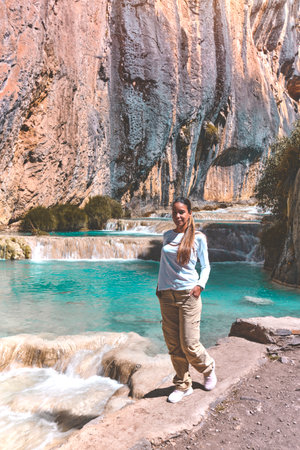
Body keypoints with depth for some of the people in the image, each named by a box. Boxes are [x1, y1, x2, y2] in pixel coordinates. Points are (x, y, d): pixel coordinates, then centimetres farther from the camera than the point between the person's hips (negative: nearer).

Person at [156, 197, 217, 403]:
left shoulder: (198, 237, -1)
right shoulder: (167, 236, 11)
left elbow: (206, 266, 4)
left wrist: (200, 285, -12)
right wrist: (159, 285, 14)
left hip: (188, 295, -4)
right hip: (167, 295, 4)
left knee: (189, 344, -2)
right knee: (173, 345, 7)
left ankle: (209, 369, 29)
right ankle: (183, 385, 24)